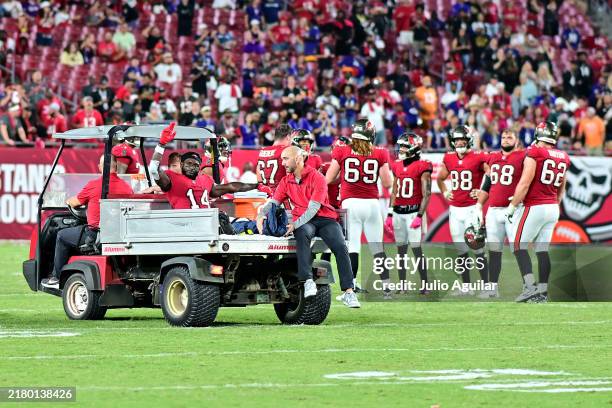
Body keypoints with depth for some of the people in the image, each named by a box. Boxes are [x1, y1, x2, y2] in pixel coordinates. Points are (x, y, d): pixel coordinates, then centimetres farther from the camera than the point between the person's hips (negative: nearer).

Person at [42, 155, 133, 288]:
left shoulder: (93, 185, -7)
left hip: (95, 236, -6)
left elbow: (75, 202, 9)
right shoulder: (127, 188, 4)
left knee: (62, 236, 19)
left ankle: (56, 278, 21)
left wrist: (68, 201, 34)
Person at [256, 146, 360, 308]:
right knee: (302, 235, -35)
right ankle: (308, 281, -45)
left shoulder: (317, 178, -5)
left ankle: (348, 292, -25)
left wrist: (295, 224, -28)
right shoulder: (286, 181, 13)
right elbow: (273, 202, 6)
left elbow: (313, 208, -15)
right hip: (303, 222, 2)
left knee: (340, 247, -25)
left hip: (324, 218, -2)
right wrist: (261, 215, -17)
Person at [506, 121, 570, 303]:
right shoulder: (563, 158, 9)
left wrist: (512, 206, -8)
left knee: (519, 245, 0)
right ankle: (543, 291, 8)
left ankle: (530, 286, -12)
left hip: (534, 207, -7)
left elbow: (525, 183, -15)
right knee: (542, 249, 11)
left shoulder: (534, 153, -12)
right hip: (553, 208, 7)